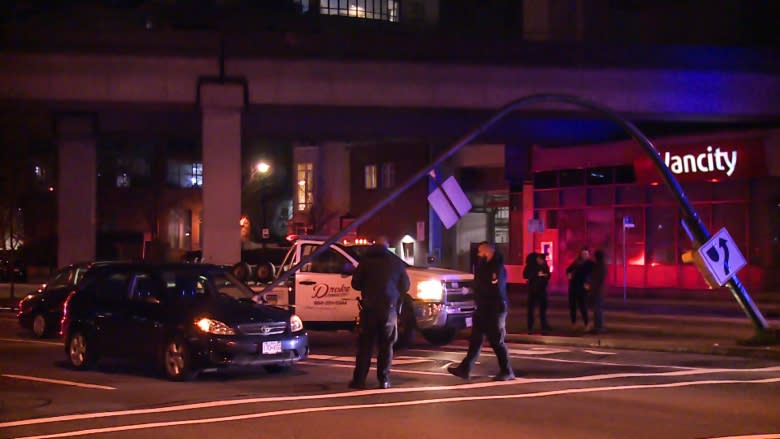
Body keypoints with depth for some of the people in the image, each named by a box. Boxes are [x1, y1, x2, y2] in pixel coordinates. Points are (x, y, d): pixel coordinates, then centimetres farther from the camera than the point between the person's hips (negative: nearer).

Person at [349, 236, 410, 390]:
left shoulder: (366, 261, 3)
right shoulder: (396, 262, 5)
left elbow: (355, 284, 3)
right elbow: (405, 286, 8)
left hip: (369, 308, 0)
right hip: (389, 308, 0)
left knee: (365, 345, 4)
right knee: (386, 346, 6)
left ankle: (359, 379, 0)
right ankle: (384, 380, 2)